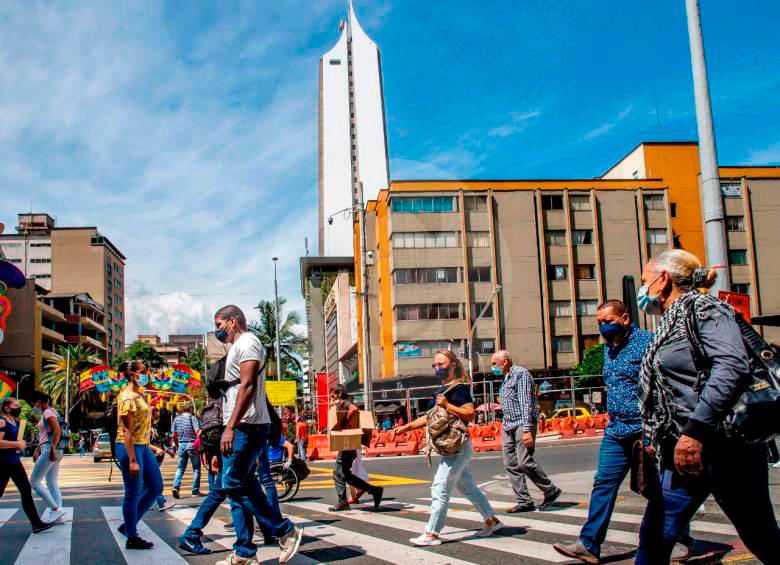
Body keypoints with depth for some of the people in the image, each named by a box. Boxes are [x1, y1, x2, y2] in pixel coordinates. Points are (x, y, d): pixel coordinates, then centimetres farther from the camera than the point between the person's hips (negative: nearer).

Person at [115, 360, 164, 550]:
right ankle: (132, 538, 10)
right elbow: (127, 430, -19)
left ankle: (128, 524, 24)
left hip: (143, 446, 10)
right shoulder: (127, 397, -15)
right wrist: (132, 460, -21)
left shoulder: (139, 395, 14)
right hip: (130, 447, -10)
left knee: (156, 487, 13)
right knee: (133, 493, -1)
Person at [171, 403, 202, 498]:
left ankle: (176, 486, -8)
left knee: (180, 468, 12)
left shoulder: (177, 419, 8)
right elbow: (197, 431, -17)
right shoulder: (192, 418, -4)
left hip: (181, 444, 4)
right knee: (196, 468, 7)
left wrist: (177, 446, 19)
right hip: (192, 444, -4)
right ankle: (195, 491, 8)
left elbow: (174, 435, 8)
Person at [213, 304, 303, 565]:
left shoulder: (247, 342, -8)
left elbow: (247, 386, -19)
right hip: (241, 428, 10)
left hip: (246, 427, -10)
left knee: (234, 485, -10)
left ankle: (286, 531, -3)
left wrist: (230, 427, -24)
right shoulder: (238, 347, 23)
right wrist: (230, 427, 18)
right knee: (240, 486, 8)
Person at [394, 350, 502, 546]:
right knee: (468, 487, 17)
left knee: (440, 489, -9)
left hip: (457, 446, -10)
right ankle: (492, 521, 27)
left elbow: (470, 415, -23)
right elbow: (431, 416, 21)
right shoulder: (442, 389, 15)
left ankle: (431, 534, -6)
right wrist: (408, 426, 14)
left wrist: (447, 405, -28)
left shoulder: (460, 388, -13)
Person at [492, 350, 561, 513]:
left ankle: (550, 490, 3)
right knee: (511, 464, 2)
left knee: (524, 462, -14)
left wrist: (527, 430, -23)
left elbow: (526, 402, -16)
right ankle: (524, 501, 5)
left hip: (522, 424, -9)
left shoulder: (521, 373, -8)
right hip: (508, 425, 9)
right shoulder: (506, 378, 19)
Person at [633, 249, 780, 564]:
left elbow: (732, 367, -24)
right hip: (682, 451, 9)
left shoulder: (702, 308, -8)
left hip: (724, 448, -8)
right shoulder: (669, 324, 19)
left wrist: (694, 431, -29)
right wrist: (657, 438, 18)